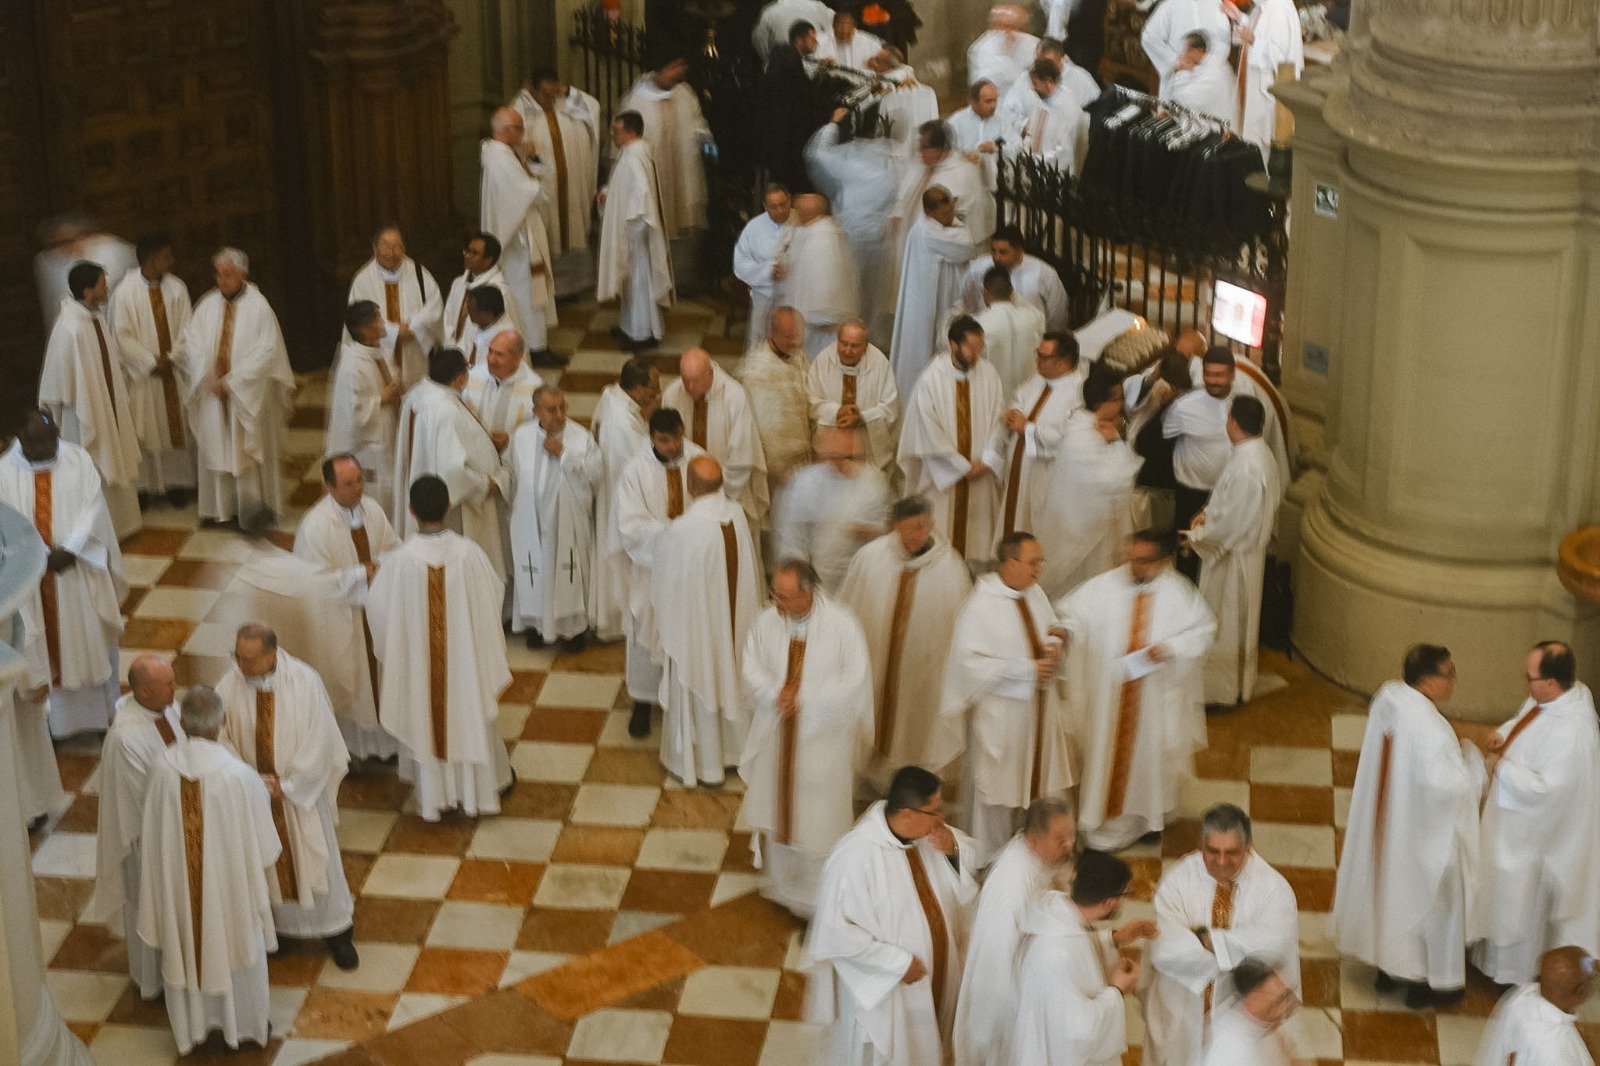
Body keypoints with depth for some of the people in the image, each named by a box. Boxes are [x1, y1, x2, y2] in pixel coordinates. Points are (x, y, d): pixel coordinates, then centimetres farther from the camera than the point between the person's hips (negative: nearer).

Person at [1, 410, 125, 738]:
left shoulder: (77, 460, -2)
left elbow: (92, 507, -8)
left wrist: (68, 550, -19)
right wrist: (41, 556, -20)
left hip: (77, 571, 1)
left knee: (89, 643, 11)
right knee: (41, 646, 4)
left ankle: (100, 713, 25)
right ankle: (50, 719, 12)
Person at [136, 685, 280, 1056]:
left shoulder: (163, 768, -20)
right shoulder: (239, 775, -28)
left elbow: (152, 834, -5)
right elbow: (261, 843, -15)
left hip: (178, 882, 2)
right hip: (229, 883, -2)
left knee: (186, 948, 23)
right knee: (232, 943, 21)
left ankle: (190, 1025, 40)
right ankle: (241, 1024, 39)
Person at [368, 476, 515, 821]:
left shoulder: (399, 561, -24)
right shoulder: (468, 553, -21)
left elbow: (377, 608, -10)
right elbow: (493, 594, -5)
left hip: (418, 659, -1)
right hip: (465, 657, 1)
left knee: (427, 720, 19)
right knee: (468, 715, 22)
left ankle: (433, 794, 33)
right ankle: (477, 788, 39)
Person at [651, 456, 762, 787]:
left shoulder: (680, 532, -33)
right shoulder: (737, 514, -17)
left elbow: (664, 581, -15)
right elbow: (750, 564, -2)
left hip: (696, 622, -5)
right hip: (737, 618, 5)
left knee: (700, 689, 15)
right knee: (731, 681, 25)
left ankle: (705, 765, 32)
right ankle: (736, 745, 45)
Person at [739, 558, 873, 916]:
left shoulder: (842, 626, -17)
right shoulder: (765, 622, -6)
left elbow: (855, 681, -16)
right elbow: (752, 670, 0)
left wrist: (804, 698, -19)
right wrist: (777, 694, -20)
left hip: (823, 738, -3)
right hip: (776, 735, 3)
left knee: (819, 818, 4)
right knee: (778, 810, 16)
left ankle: (819, 898, 17)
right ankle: (780, 883, 35)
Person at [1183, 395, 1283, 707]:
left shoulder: (1245, 468, -32)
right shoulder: (1262, 454, -1)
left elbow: (1231, 524, -26)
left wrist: (1195, 537, -13)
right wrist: (1208, 512, 5)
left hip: (1232, 559, -10)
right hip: (1250, 549, 10)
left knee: (1224, 625, 7)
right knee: (1240, 622, 23)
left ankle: (1221, 689, 20)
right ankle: (1240, 682, 37)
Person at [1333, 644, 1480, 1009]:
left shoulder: (1388, 697, -8)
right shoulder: (1429, 729, -33)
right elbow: (1447, 785, -34)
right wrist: (1468, 758, -16)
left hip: (1386, 821, 8)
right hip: (1420, 834, -8)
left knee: (1389, 890, 25)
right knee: (1426, 900, 12)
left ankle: (1388, 969, 42)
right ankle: (1429, 983, 30)